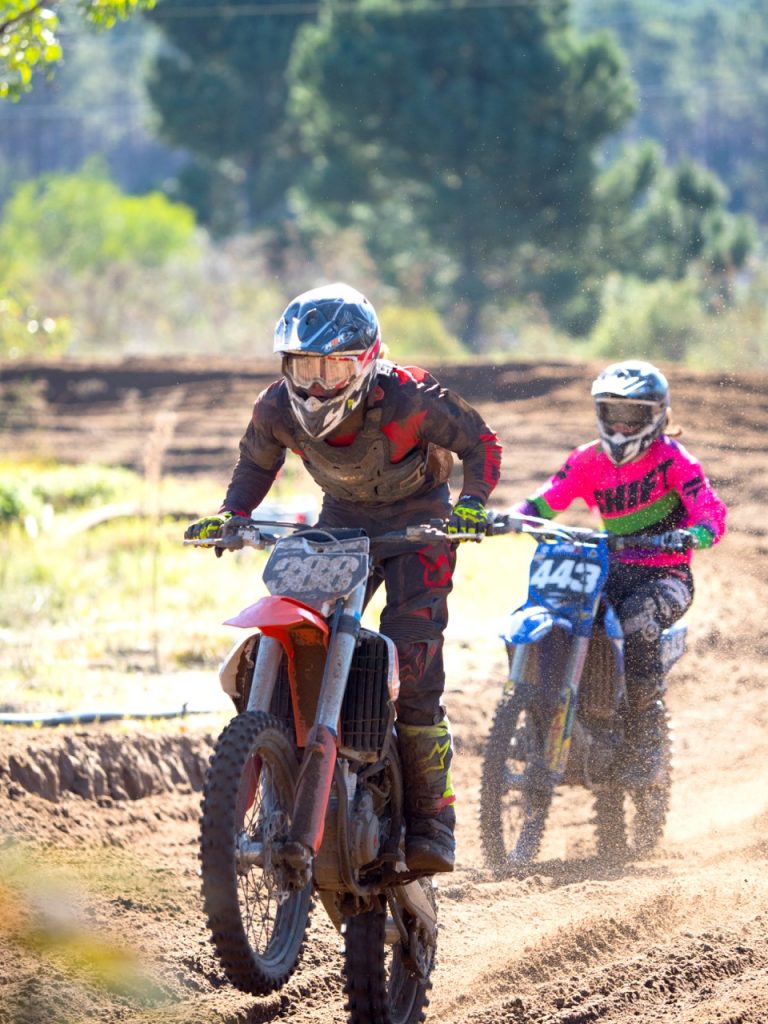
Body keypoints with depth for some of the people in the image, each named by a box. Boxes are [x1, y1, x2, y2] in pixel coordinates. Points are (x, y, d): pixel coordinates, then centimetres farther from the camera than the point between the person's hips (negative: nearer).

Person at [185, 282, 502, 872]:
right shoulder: (278, 409, -13)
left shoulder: (409, 399, -27)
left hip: (418, 522, -5)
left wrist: (471, 504, -26)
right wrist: (229, 516, -7)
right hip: (342, 521, 5)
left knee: (413, 667, -19)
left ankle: (431, 821, -13)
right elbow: (257, 464, 9)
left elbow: (479, 440, -12)